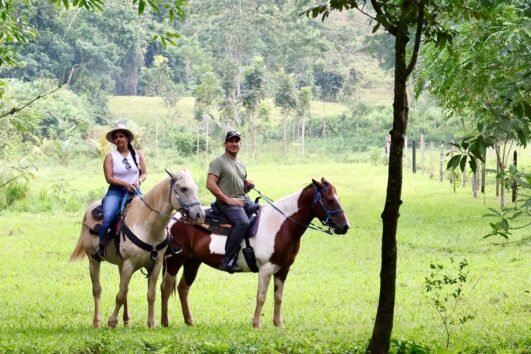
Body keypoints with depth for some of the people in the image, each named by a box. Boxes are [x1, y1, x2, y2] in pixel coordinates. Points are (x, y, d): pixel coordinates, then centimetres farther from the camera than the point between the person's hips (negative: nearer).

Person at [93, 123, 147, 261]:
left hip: (134, 192, 2)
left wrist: (139, 181, -13)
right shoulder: (110, 157, 3)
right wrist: (125, 184, -18)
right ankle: (101, 247, -17)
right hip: (116, 192, -2)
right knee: (107, 217, -28)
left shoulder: (138, 154, 11)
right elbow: (109, 178, -4)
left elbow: (144, 173, 10)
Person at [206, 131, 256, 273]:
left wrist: (248, 185, 5)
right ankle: (228, 261, -32)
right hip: (227, 203, -9)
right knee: (243, 222, -32)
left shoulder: (241, 164, 20)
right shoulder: (218, 162, -5)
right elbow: (210, 184, -16)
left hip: (244, 200, 9)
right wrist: (228, 199, -18)